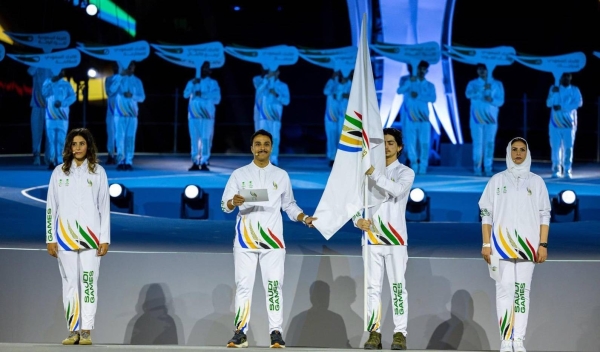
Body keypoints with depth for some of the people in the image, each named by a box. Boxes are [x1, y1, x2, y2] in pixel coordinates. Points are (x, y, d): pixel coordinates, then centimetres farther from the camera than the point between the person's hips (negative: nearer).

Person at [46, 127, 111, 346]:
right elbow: (51, 207, 7)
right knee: (70, 283, 1)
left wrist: (105, 239, -2)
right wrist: (50, 239, 1)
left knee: (89, 282, -5)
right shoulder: (59, 172, 7)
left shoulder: (98, 172, 5)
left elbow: (105, 207, 4)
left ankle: (86, 331, -3)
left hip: (90, 236, -1)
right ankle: (73, 331, 4)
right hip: (65, 236, 1)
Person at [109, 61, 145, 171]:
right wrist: (121, 76, -13)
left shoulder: (137, 81, 9)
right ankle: (120, 161, -5)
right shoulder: (118, 78, 6)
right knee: (120, 136, -5)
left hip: (132, 113, 1)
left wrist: (132, 96, -14)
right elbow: (112, 90, -11)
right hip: (120, 113, -1)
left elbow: (142, 97, 5)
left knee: (130, 137, -2)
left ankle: (129, 162, -2)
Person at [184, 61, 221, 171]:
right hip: (193, 114, 3)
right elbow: (185, 95, 3)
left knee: (205, 139, -8)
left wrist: (202, 95, -12)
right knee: (194, 139, 2)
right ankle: (195, 163, 4)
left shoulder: (213, 83, 7)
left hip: (207, 114, -3)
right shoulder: (193, 82, 16)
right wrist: (192, 84, -10)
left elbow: (217, 99, -4)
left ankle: (204, 163, -7)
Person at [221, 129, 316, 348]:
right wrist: (234, 202, -24)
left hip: (272, 239, 0)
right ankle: (240, 332, 4)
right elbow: (224, 205, -1)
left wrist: (305, 219, -3)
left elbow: (290, 206, 14)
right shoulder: (239, 174, 5)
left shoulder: (281, 175, 10)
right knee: (243, 285, 0)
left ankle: (276, 332, 1)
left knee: (274, 286, -2)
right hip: (245, 239, 0)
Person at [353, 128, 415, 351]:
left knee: (397, 286, -2)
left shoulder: (405, 172, 2)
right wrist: (358, 220, -10)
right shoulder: (367, 172, 11)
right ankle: (374, 332, 7)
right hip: (371, 238, 3)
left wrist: (374, 173, -30)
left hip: (395, 238, -3)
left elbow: (397, 190, -20)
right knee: (373, 287, 3)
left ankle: (400, 333, 1)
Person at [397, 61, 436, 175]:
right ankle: (414, 166, 2)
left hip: (423, 117, 0)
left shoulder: (430, 85, 9)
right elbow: (399, 91, -6)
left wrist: (418, 96, -16)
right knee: (411, 142, -3)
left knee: (424, 143, -5)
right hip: (411, 116, 0)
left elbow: (433, 98, -6)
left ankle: (423, 167, -3)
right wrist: (409, 82, -18)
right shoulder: (409, 81, 9)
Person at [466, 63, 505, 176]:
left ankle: (488, 169, 0)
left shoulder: (497, 84, 7)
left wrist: (491, 100, -18)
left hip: (491, 117, 0)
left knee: (489, 143, -2)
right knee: (478, 143, -4)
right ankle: (477, 169, -2)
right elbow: (469, 94, -15)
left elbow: (500, 101, 2)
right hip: (477, 117, 0)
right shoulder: (473, 83, 6)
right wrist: (483, 89, -23)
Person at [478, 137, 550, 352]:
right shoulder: (497, 180, 7)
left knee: (523, 291, 1)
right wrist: (486, 244, -1)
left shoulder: (536, 181, 9)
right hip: (502, 245, -1)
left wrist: (543, 244, -1)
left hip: (528, 246, 1)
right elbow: (486, 213, 6)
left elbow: (544, 215, 8)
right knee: (505, 290, -5)